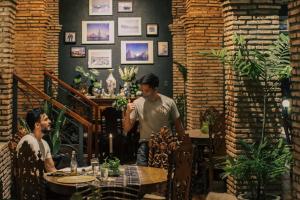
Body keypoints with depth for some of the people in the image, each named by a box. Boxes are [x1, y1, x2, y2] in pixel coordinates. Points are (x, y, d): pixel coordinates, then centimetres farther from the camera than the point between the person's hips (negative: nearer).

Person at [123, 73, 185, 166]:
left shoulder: (169, 102, -5)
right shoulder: (137, 103, -5)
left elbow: (178, 125, 7)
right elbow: (126, 129, -3)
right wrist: (127, 113, -20)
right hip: (146, 144, -1)